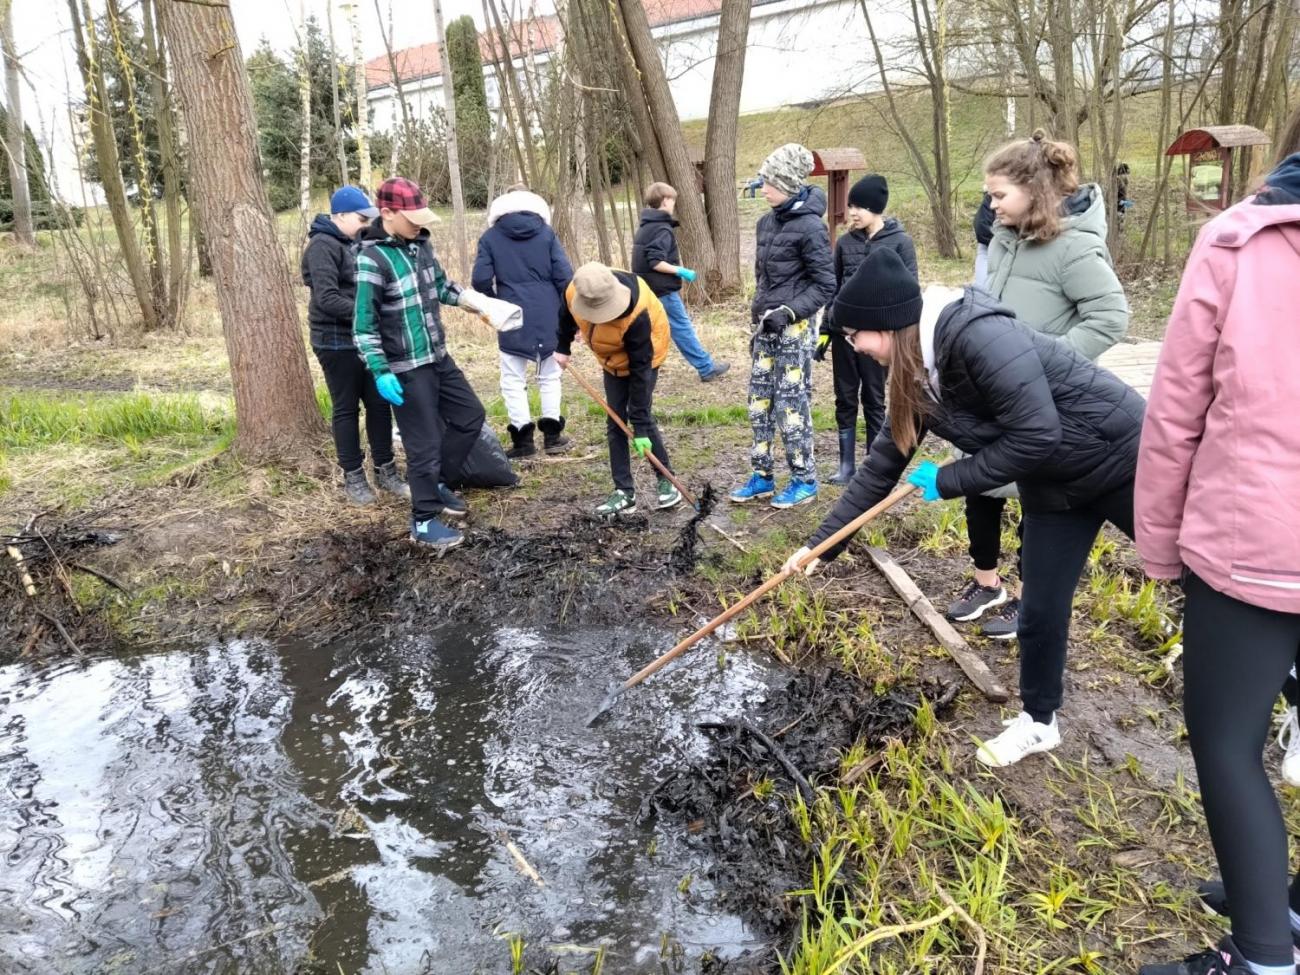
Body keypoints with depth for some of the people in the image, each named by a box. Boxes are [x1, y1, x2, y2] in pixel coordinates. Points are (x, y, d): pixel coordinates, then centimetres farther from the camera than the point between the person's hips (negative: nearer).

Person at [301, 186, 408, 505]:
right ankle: (353, 477, 13)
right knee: (346, 408, 2)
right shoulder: (323, 246, -14)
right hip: (336, 341, -8)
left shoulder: (355, 242, 13)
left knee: (379, 403, 10)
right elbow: (327, 299, -22)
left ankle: (385, 470, 20)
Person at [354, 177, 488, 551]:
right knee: (425, 442, -1)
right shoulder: (373, 258, -18)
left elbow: (441, 287, 20)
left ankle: (434, 482, 34)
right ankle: (424, 521, 15)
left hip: (439, 357, 8)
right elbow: (364, 324, -18)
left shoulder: (421, 243, 5)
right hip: (406, 368, -8)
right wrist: (380, 372, -23)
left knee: (471, 415, 17)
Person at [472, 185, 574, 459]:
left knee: (514, 379, 6)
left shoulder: (490, 237, 2)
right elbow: (564, 276, -2)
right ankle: (552, 434, 15)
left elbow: (480, 280, -4)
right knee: (549, 375, 15)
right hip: (548, 317, 2)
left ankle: (523, 438, 4)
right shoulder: (546, 233, 3)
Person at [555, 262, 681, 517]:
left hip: (643, 357, -5)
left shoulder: (636, 315, -40)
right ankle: (625, 492, 4)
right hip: (613, 361, 5)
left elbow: (640, 369, -36)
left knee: (641, 416, -13)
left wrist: (639, 426, -34)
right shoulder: (574, 292, -27)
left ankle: (667, 481, 5)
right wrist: (562, 348, 9)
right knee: (615, 422, 0)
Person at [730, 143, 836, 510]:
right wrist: (760, 305, 14)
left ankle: (804, 480, 12)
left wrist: (789, 312, -20)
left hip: (794, 329, -7)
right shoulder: (766, 222, 9)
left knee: (791, 405, -2)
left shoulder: (809, 227, -13)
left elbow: (826, 286, -12)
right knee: (759, 403, 10)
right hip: (766, 327, 8)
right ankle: (761, 477, 21)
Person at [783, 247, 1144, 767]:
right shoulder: (915, 376, -5)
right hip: (1054, 485, 8)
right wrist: (821, 543, 4)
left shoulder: (981, 337, -33)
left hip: (1122, 459, -7)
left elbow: (1036, 436, -33)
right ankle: (1039, 723, 33)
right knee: (1040, 611, 13)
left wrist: (947, 481, -21)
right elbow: (881, 466, 2)